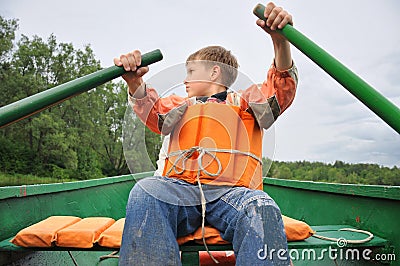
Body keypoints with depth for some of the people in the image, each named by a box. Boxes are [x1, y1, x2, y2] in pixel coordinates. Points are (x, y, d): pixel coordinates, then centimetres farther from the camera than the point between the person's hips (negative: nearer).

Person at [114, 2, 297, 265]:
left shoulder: (246, 101, 23)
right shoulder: (180, 106, 30)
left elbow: (283, 86, 6)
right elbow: (151, 109, 11)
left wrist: (281, 41, -12)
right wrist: (135, 83, -11)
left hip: (231, 191, -1)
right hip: (180, 188, 2)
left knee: (262, 209, -34)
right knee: (145, 191, -30)